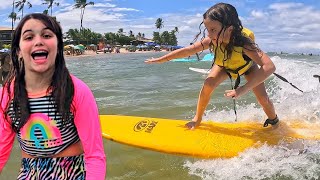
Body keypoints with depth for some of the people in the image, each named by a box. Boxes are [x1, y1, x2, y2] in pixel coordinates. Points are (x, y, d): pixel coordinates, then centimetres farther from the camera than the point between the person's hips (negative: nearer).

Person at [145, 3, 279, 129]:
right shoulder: (212, 41, -36)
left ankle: (274, 122, 23)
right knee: (208, 85, -22)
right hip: (224, 65, 2)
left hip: (247, 66, -2)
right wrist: (161, 59, -19)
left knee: (262, 98, -10)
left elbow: (269, 66, -58)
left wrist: (243, 89, -66)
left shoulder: (244, 43, -47)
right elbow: (187, 50, -25)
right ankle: (197, 118, -2)